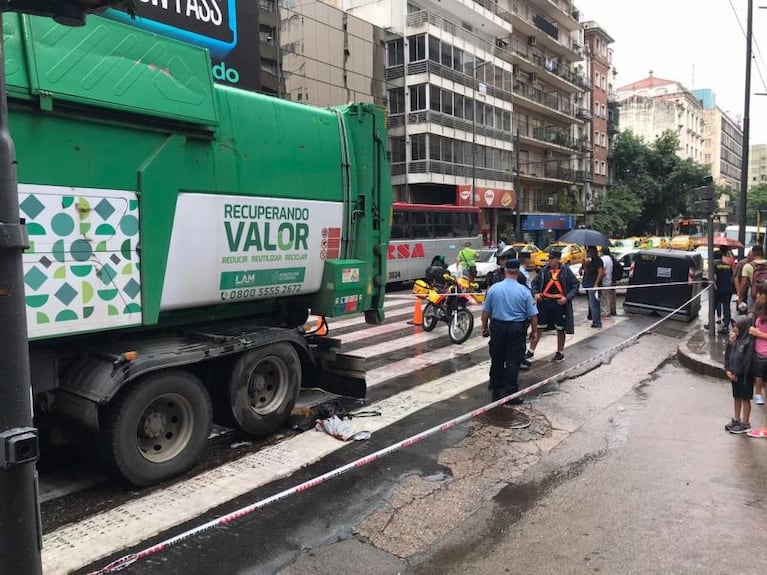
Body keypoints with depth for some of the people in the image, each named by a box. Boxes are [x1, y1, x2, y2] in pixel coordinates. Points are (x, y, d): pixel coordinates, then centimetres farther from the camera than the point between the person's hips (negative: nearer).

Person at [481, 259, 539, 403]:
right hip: (516, 328, -3)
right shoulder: (524, 291, -9)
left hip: (497, 327, 3)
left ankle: (496, 390, 26)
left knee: (497, 360, 15)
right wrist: (535, 331, 7)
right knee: (513, 361, 2)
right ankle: (510, 392, 4)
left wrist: (484, 327, 14)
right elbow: (532, 314, -5)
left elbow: (485, 311, 2)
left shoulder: (494, 288, -4)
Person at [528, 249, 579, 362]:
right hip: (544, 302, 2)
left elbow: (575, 285, 0)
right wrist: (535, 293, -8)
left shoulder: (566, 271, -4)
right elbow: (535, 283, 10)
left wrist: (567, 298, -12)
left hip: (560, 303, -2)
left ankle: (560, 353, 26)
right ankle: (531, 352, 14)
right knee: (537, 328, 4)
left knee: (560, 330, 11)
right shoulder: (544, 270, 1)